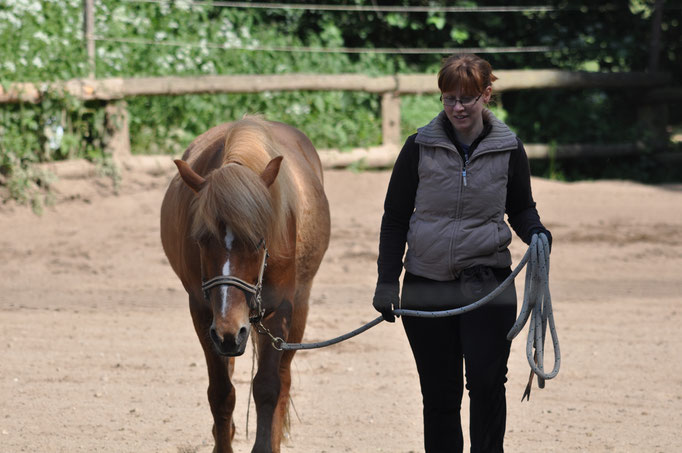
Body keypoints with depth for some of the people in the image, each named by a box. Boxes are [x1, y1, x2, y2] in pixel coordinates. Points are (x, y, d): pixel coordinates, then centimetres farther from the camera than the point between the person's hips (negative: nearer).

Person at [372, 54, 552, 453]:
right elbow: (395, 219, 7)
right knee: (439, 395, 5)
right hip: (427, 288, 1)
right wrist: (387, 281, 1)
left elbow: (521, 209, 15)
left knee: (487, 383, -11)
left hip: (488, 284, -1)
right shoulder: (420, 147, 1)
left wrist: (536, 233, -8)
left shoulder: (508, 149, 2)